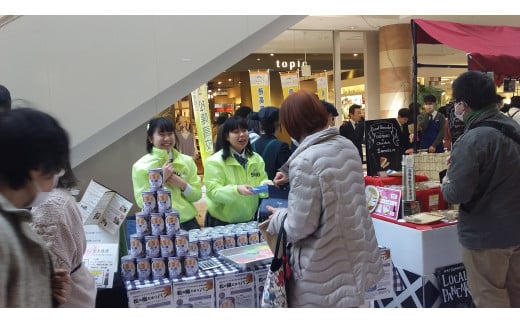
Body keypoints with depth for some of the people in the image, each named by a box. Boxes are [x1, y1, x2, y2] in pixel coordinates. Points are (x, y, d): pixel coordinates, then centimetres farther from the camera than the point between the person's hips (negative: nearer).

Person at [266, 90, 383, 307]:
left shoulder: (305, 161, -24)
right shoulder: (348, 146, 1)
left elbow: (299, 227, -21)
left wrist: (277, 217, -1)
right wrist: (292, 178, 29)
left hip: (323, 273, -7)